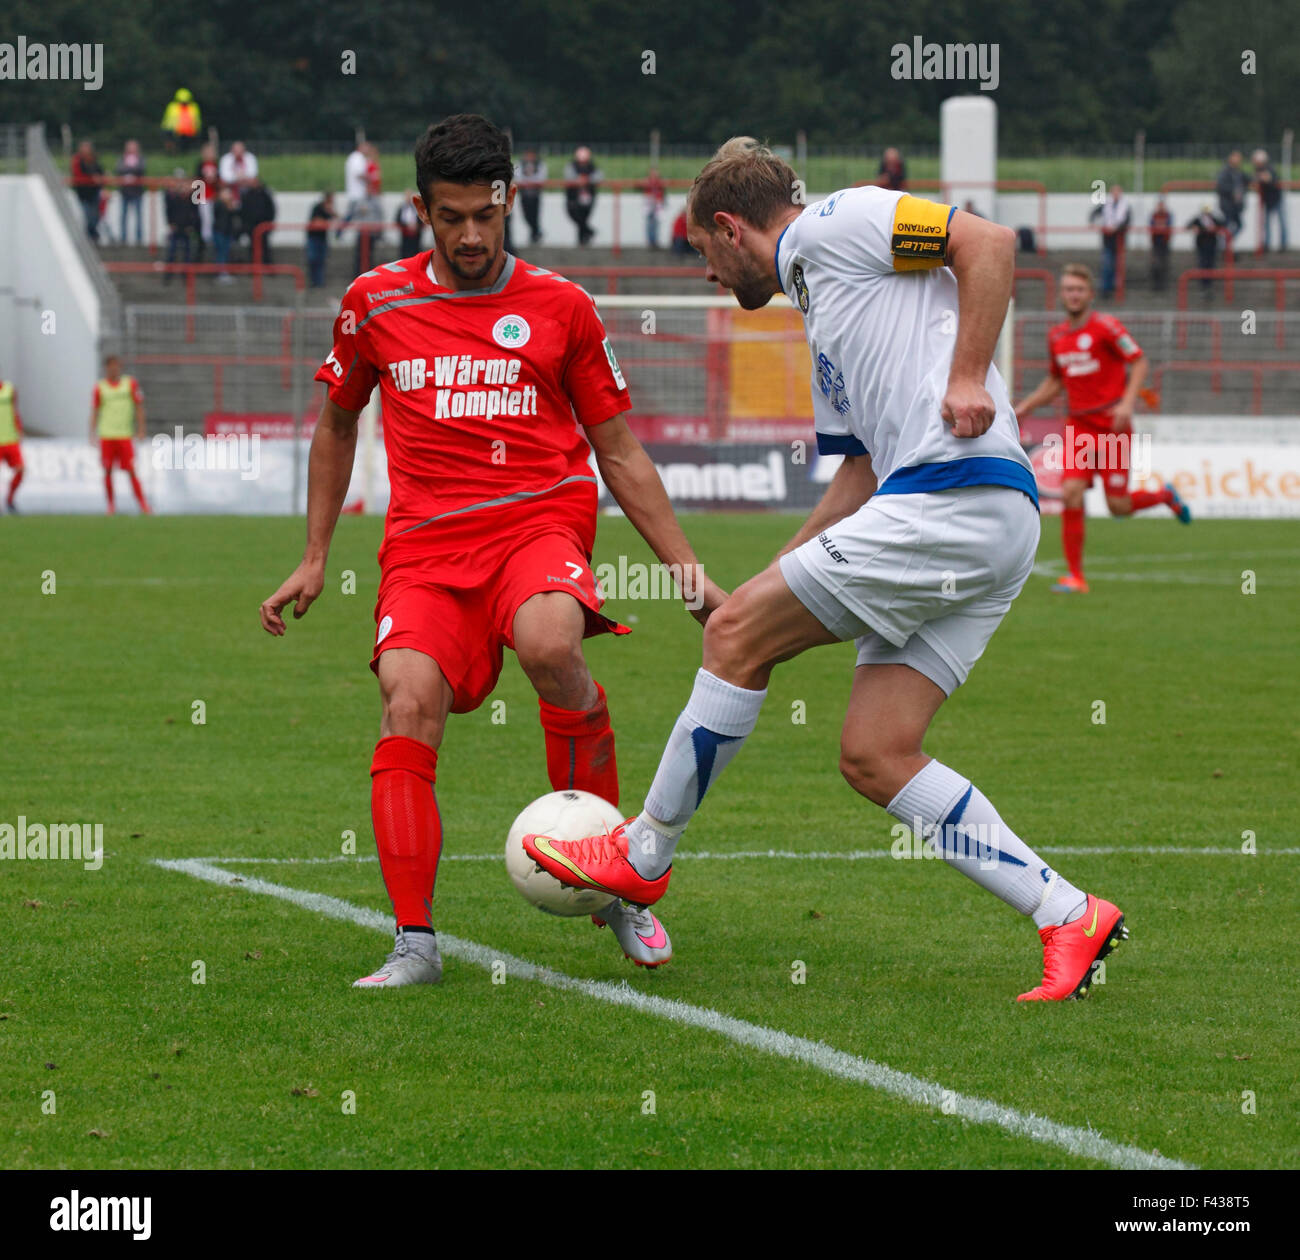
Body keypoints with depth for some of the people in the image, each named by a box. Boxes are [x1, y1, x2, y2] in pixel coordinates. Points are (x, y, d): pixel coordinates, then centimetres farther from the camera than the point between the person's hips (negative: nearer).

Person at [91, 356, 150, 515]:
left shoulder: (131, 384, 5)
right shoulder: (100, 387, 5)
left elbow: (139, 407, 7)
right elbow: (95, 411, 8)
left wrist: (141, 430, 1)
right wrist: (92, 434, 3)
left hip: (125, 435, -1)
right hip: (106, 435, 1)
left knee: (131, 471, -6)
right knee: (108, 471, 1)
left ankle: (142, 504, -4)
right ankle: (111, 505, 11)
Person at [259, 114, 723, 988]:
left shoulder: (560, 307, 9)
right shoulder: (375, 303, 12)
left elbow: (620, 454, 15)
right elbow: (337, 425, 27)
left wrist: (689, 571, 8)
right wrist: (315, 559, 24)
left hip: (541, 516, -2)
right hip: (427, 540, 2)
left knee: (548, 644, -34)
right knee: (409, 703, -23)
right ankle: (416, 942, -19)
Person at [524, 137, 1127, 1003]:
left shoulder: (835, 224, 2)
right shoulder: (821, 312, 31)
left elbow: (991, 243, -10)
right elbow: (861, 470, 32)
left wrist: (969, 376, -16)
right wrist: (785, 575, 27)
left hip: (955, 499, -10)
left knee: (735, 635, -2)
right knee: (874, 756, 3)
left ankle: (644, 855, 10)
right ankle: (1066, 915, -1)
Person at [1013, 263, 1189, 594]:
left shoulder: (1105, 326, -8)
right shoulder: (1056, 336, 10)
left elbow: (1139, 362, -7)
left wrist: (1127, 403, -20)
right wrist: (1022, 408, 13)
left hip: (1112, 426, -4)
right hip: (1078, 427, 4)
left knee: (1118, 506, -4)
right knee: (1070, 494, -14)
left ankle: (1164, 496, 30)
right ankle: (1075, 576, -7)